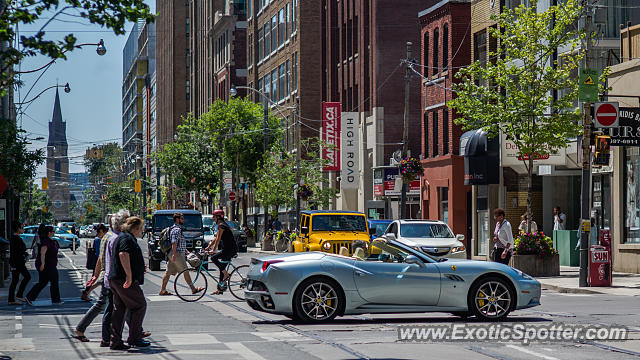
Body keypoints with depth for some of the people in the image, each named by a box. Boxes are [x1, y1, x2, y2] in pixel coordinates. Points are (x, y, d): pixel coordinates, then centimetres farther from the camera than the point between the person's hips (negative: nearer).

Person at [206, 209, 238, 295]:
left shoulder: (221, 226, -12)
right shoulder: (222, 225, 19)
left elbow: (218, 239, -18)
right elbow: (216, 238, 24)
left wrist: (213, 250, -20)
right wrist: (208, 247, 23)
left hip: (230, 249, -10)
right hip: (229, 249, 10)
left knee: (214, 258, -16)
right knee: (222, 268, 8)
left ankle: (226, 274, -11)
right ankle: (220, 289, 10)